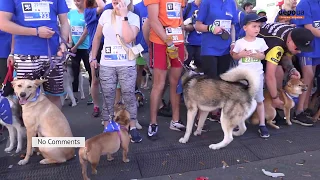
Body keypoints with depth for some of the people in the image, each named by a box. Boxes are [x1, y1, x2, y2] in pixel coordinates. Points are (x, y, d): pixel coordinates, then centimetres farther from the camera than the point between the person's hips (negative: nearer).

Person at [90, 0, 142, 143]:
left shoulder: (133, 17, -3)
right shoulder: (106, 14, 4)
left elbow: (128, 39, -20)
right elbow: (97, 37, 12)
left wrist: (124, 16, -16)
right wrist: (93, 57, 10)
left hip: (127, 65, -2)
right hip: (106, 65, 2)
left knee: (129, 96, -1)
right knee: (108, 97, 7)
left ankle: (133, 128, 12)